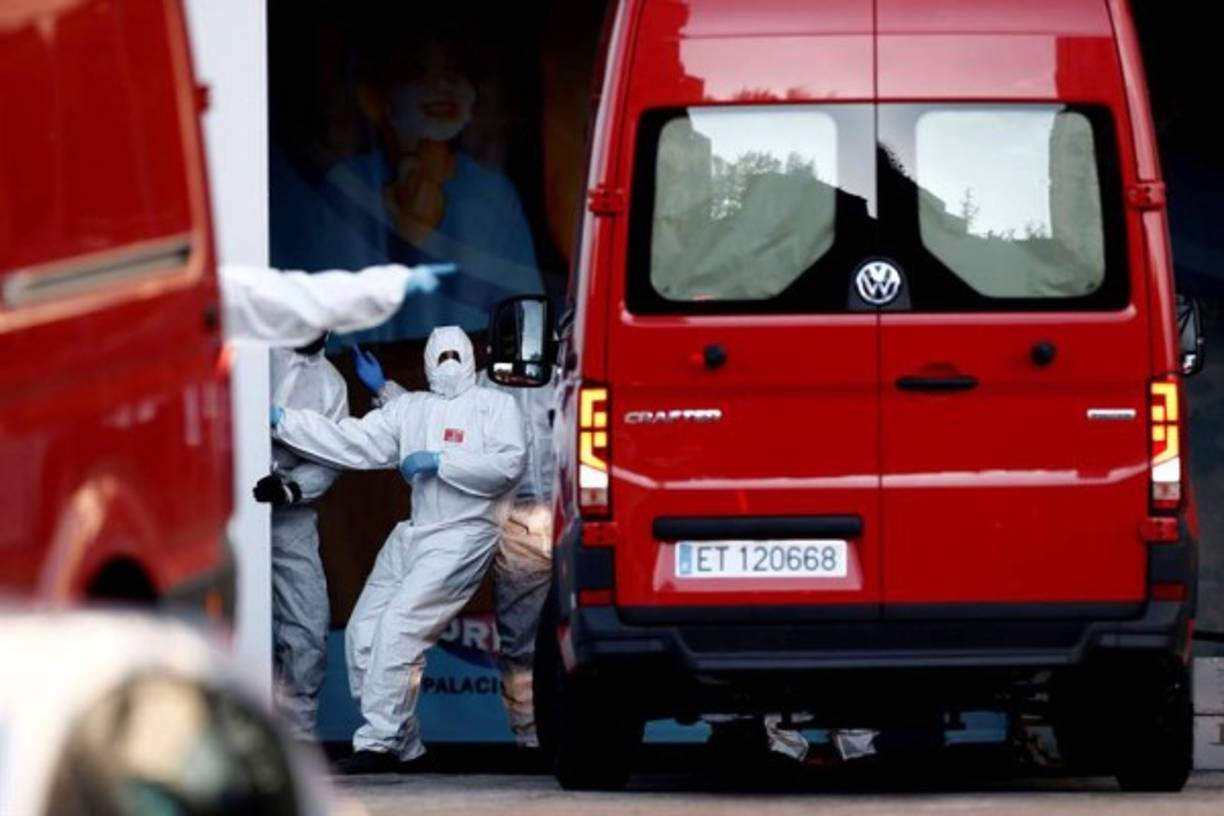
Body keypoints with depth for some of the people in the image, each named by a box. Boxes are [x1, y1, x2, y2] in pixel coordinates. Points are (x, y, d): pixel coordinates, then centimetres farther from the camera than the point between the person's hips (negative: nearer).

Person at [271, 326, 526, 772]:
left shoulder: (495, 406, 3)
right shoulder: (409, 409, 16)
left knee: (399, 626, -20)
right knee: (363, 631, 1)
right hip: (413, 535, 7)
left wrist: (438, 462, -13)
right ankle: (403, 745, 10)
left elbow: (510, 464, -11)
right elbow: (353, 442, 9)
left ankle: (379, 742, -18)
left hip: (463, 535, -7)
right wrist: (283, 420, 1)